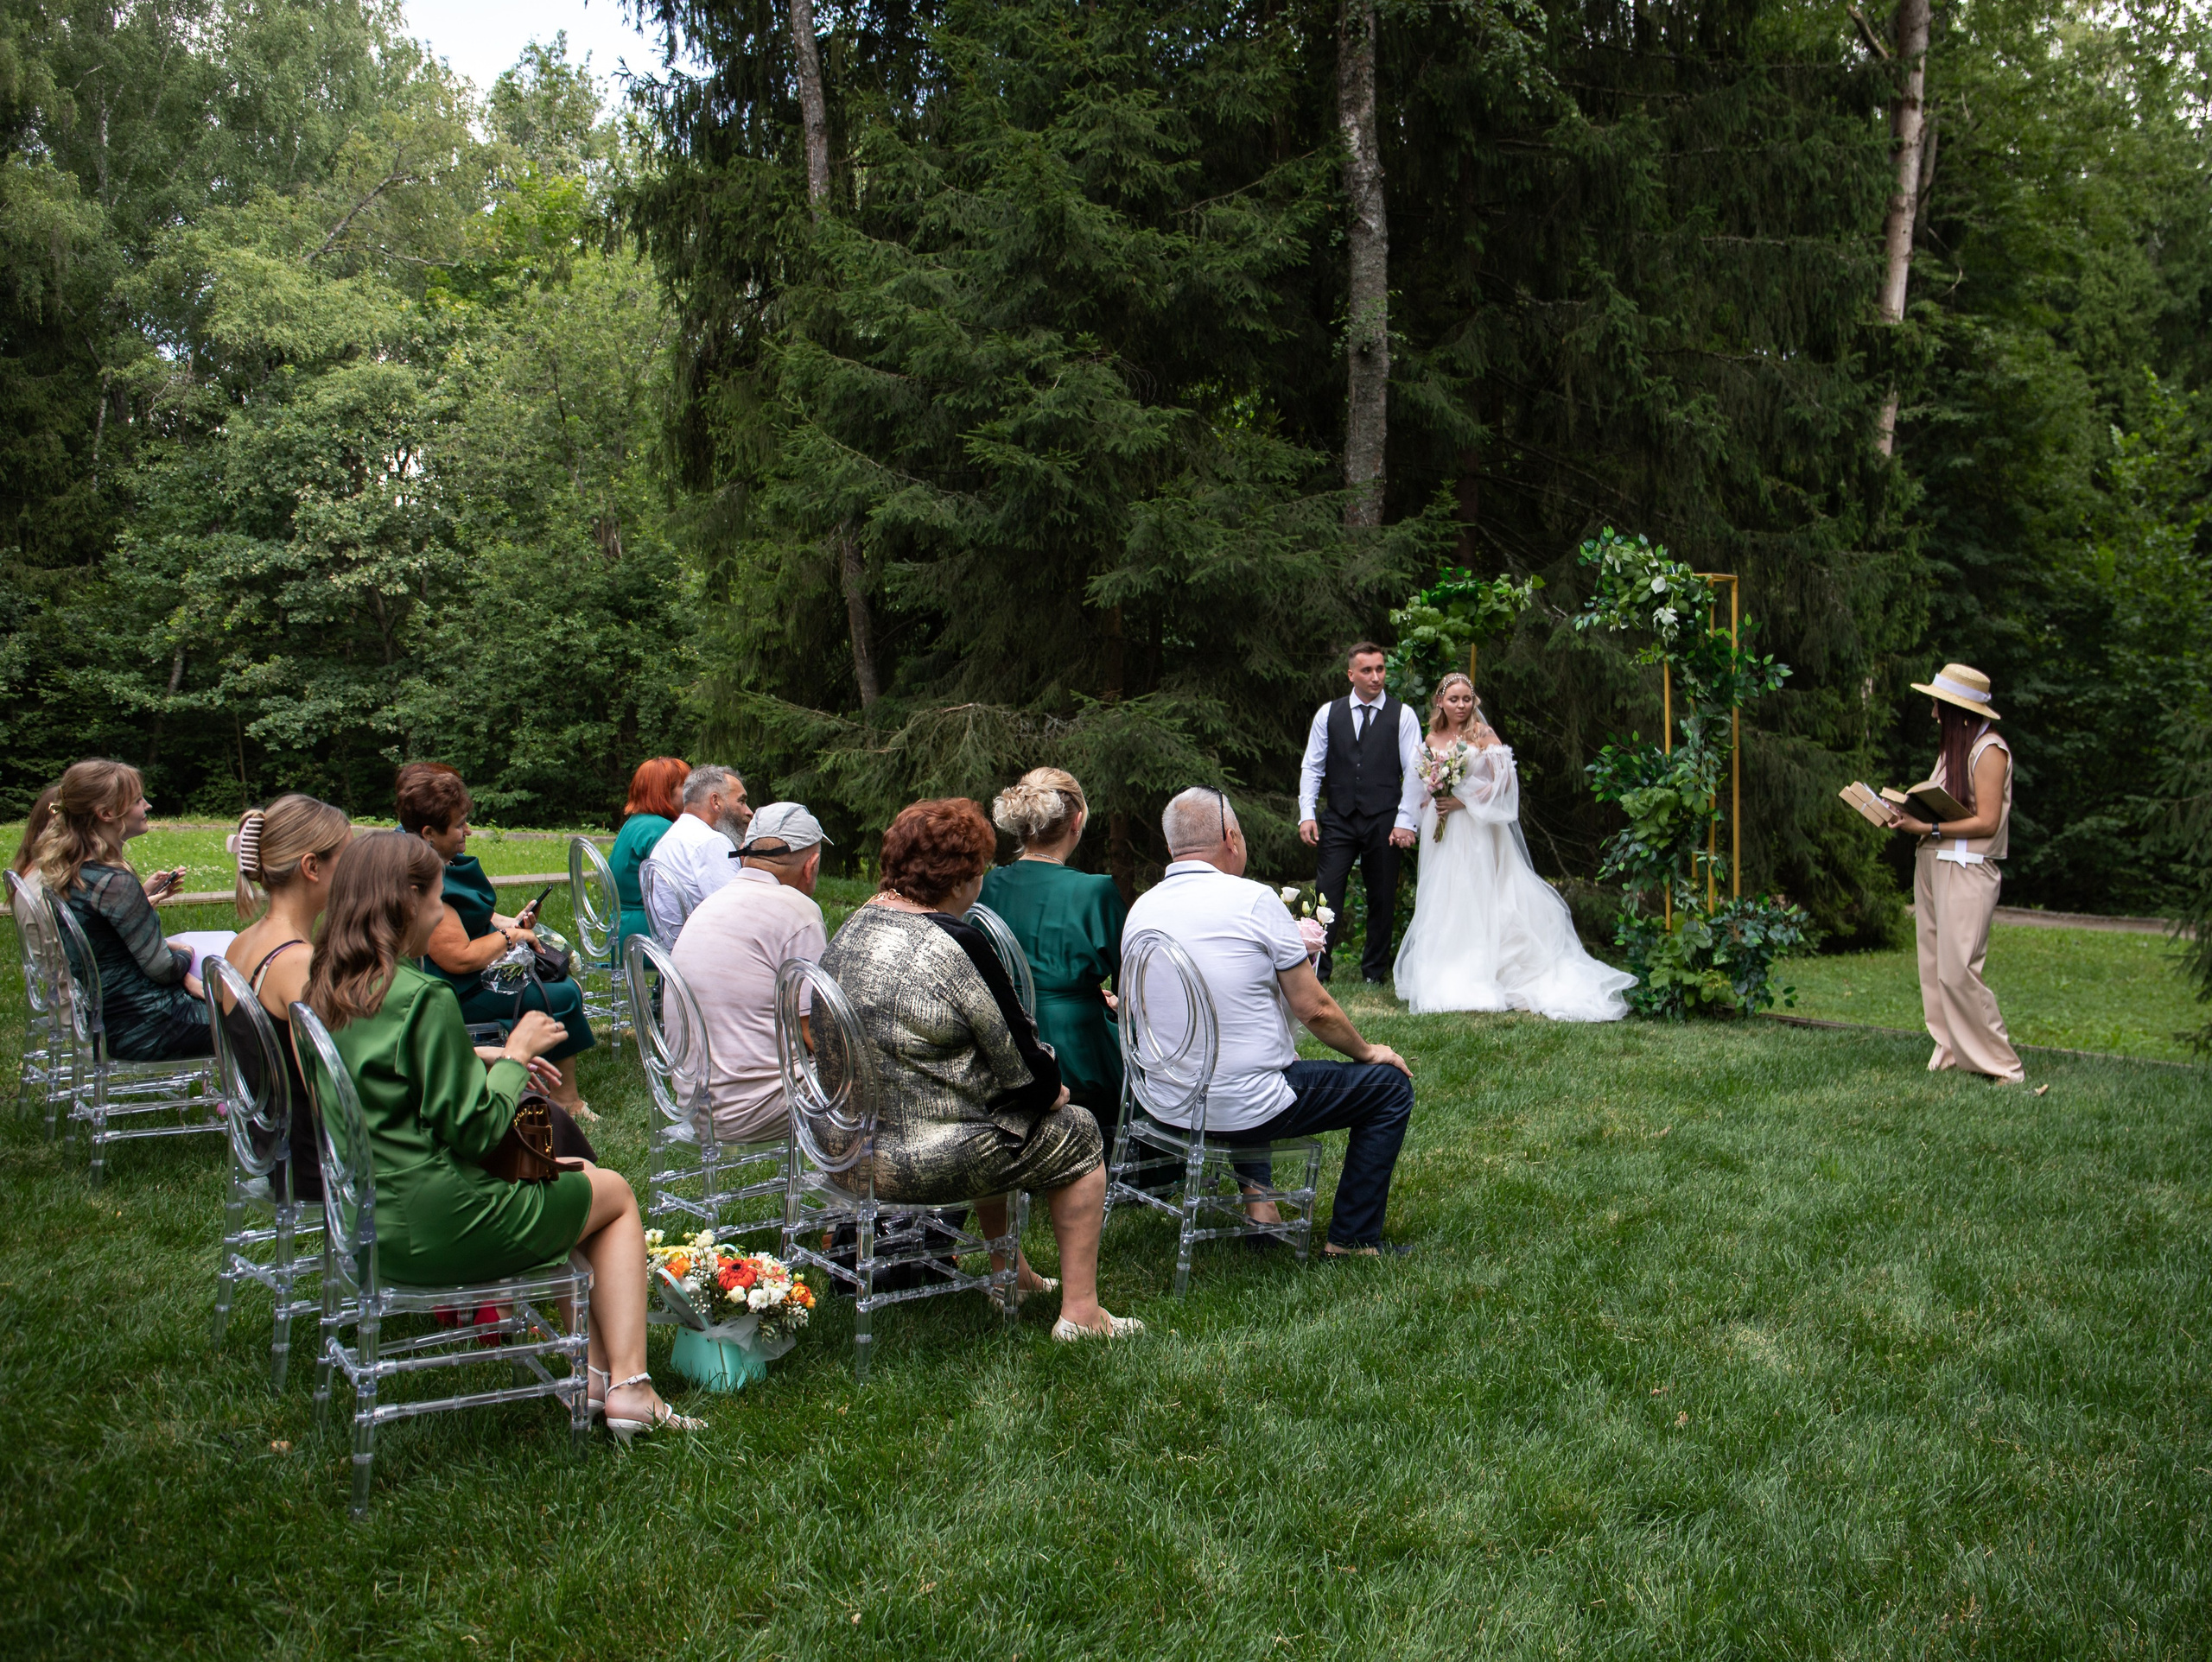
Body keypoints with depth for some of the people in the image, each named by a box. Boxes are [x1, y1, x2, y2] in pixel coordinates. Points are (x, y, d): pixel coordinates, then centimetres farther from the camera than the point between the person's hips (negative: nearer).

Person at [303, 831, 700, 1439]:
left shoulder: (328, 990, 5)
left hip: (370, 1219, 9)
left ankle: (592, 1369, 22)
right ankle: (628, 1385, 10)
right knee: (615, 1193, 14)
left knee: (561, 1180, 27)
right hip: (440, 1227, -9)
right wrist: (515, 1054, -6)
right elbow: (476, 1129, -20)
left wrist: (491, 1060, 11)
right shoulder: (425, 997, -22)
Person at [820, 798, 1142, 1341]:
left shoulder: (853, 929, 5)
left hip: (849, 1146, 9)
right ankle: (1080, 1312, 15)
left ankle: (1010, 1274, 45)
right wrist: (1053, 1091, 9)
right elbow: (1020, 1063, -14)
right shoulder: (957, 942, -21)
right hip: (924, 1159, -9)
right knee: (1078, 1136, 12)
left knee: (997, 1116, 34)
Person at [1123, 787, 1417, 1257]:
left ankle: (1256, 1199, 33)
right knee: (1390, 1085, 9)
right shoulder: (1254, 900, -15)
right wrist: (1367, 1051, 8)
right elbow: (1315, 1009, -11)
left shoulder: (1140, 911, 2)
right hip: (1245, 1109, -7)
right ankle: (1354, 1238, 14)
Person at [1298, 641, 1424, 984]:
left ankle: (1375, 973, 20)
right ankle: (1318, 971, -3)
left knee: (1382, 900, 7)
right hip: (1338, 820, 1)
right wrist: (1307, 813, -2)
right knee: (1327, 895, -7)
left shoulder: (1402, 715, 3)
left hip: (1383, 821, -1)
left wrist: (1405, 821, -8)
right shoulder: (1328, 714, 7)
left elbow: (1414, 771, -1)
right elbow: (1312, 767, 9)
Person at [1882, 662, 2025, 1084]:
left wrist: (1928, 828, -19)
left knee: (1958, 971, -12)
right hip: (1931, 864, 9)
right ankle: (1950, 1054, 11)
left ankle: (2001, 1065, -4)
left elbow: (1987, 822, -15)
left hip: (1967, 870, -9)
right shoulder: (1953, 747, 18)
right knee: (1934, 968, 6)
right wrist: (1909, 814, -2)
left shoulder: (1989, 749, -8)